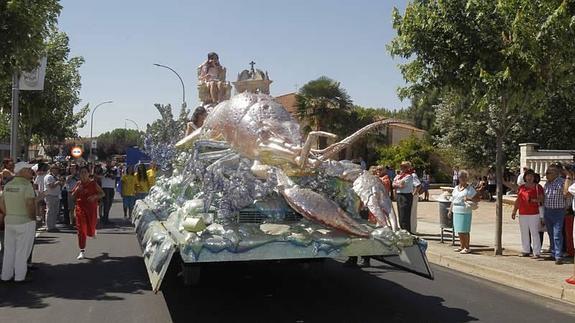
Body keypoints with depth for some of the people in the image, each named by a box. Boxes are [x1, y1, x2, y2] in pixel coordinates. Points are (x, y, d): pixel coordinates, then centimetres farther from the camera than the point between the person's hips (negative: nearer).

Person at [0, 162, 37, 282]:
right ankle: (20, 277, 10)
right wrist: (33, 218, -9)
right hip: (25, 222, -7)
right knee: (22, 250, 3)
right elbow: (30, 204, -22)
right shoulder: (27, 185, -15)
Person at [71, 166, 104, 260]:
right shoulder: (78, 184, 5)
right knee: (81, 229, -4)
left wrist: (95, 196, -19)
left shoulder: (93, 183, -5)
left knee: (90, 230, 3)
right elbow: (72, 196, 10)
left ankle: (93, 232, 43)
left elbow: (102, 193, -1)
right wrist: (77, 189, -9)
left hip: (91, 208, -2)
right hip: (80, 208, 2)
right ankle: (82, 250, 2)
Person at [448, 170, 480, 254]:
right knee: (459, 231, 10)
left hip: (465, 212, -6)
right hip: (456, 212, 6)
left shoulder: (470, 188, -2)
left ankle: (467, 248, 0)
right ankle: (461, 246, 21)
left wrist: (469, 199, -22)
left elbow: (477, 198, -6)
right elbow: (452, 200, 20)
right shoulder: (456, 188, 16)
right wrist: (450, 210, 16)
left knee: (464, 230, -7)